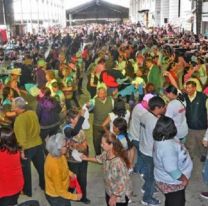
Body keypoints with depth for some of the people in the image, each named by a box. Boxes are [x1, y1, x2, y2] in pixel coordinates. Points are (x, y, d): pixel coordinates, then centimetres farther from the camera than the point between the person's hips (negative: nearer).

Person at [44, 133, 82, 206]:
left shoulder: (57, 155, -13)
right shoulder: (54, 166, -38)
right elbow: (59, 190, -28)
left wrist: (70, 173, -3)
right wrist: (75, 196, -19)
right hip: (55, 196, -8)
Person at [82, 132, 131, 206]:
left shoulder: (118, 162, -38)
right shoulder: (106, 154, -11)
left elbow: (121, 183, -30)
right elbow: (100, 158, 15)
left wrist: (114, 197, -20)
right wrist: (87, 158, 15)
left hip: (120, 196, -8)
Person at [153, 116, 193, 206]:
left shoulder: (162, 140, -5)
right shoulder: (167, 147, -37)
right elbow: (171, 169, -35)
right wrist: (183, 179, -20)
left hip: (169, 180, 9)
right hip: (172, 182, -9)